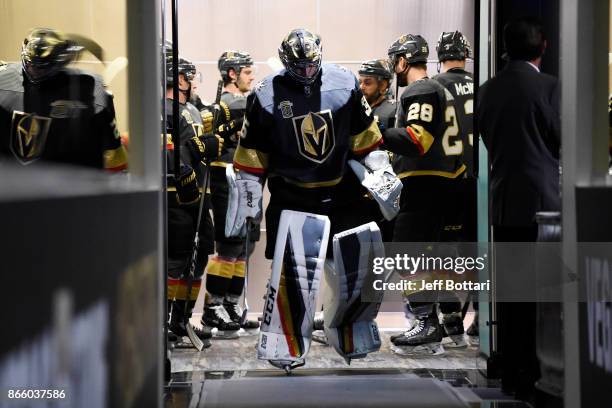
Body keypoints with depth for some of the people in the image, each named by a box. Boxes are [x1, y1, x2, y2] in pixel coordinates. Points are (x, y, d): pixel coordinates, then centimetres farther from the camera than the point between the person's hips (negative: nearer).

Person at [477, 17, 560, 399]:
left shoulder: (489, 89, 7)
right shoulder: (548, 86, -9)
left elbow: (489, 139, 12)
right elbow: (561, 139, -4)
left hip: (503, 200, 5)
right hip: (541, 200, -5)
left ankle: (510, 371, 13)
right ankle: (532, 373, -2)